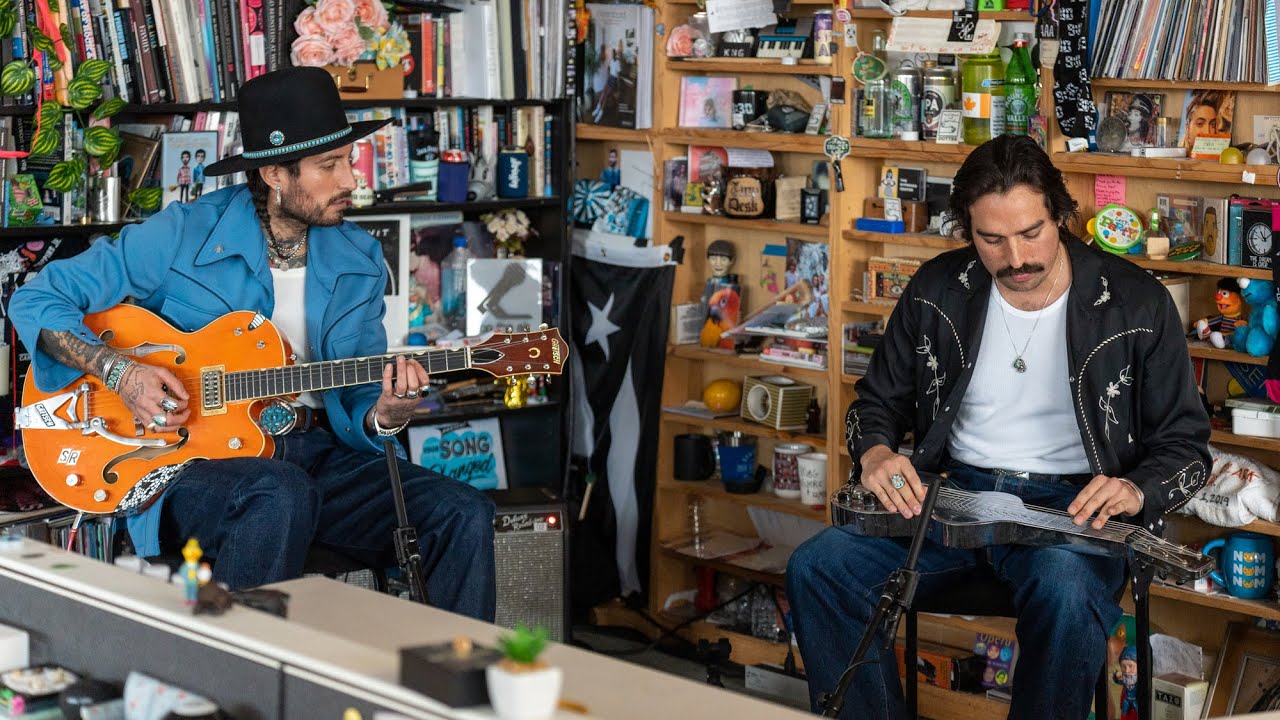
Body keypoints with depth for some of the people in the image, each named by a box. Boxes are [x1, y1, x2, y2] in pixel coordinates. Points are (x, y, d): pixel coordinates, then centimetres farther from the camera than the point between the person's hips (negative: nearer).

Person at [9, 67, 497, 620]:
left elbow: (356, 395, 9)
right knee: (284, 495, -39)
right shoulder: (182, 237, -6)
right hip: (187, 459, -4)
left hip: (314, 452, 5)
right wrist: (121, 372, -17)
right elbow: (36, 301, -2)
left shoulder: (358, 260, 8)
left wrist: (385, 414, -15)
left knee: (463, 517, -17)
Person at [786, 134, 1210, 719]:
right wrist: (875, 454, -8)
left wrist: (1137, 491, -19)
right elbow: (878, 401, 17)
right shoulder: (937, 291, 5)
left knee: (1068, 597, -39)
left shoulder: (1138, 304, -3)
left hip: (1072, 506, -3)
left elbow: (1185, 445, 4)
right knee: (817, 569, -22)